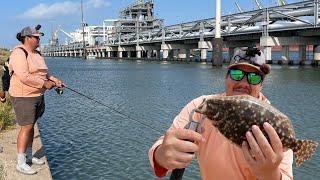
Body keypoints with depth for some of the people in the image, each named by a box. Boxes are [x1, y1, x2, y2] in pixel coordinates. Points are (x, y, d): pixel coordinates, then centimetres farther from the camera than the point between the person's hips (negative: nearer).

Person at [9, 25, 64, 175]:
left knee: (31, 126, 15)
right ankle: (21, 163, 2)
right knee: (26, 127, -7)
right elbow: (24, 77, -25)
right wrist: (44, 84, -21)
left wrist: (54, 80, 4)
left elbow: (43, 73, 20)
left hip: (38, 95, 9)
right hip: (23, 96, -9)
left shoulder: (37, 54, 14)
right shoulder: (19, 53, -16)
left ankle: (28, 156, 28)